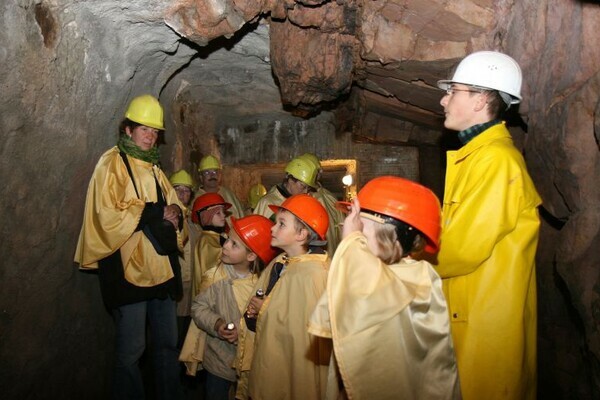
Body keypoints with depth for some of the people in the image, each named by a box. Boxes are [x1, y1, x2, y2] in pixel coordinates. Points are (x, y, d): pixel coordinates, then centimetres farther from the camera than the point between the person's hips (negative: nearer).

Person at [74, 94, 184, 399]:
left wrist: (175, 213, -1)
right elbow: (107, 215, -16)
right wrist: (155, 212, -14)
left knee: (167, 343, 13)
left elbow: (173, 205, 22)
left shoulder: (153, 168, 19)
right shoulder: (112, 163, -4)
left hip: (161, 268, 7)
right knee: (131, 348, 1)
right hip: (129, 269, -7)